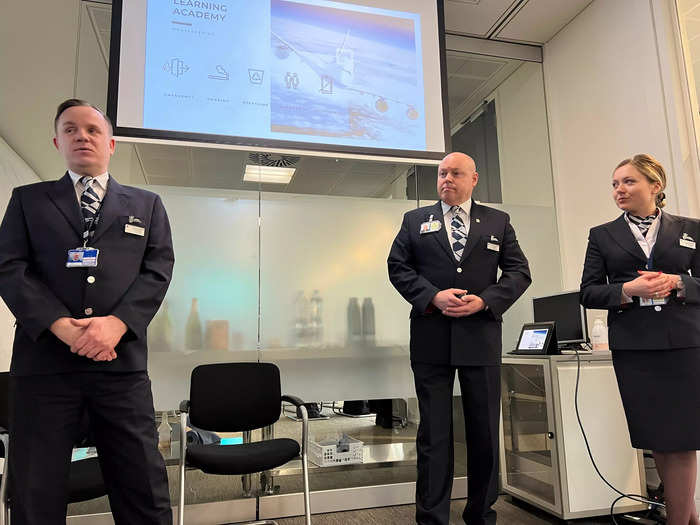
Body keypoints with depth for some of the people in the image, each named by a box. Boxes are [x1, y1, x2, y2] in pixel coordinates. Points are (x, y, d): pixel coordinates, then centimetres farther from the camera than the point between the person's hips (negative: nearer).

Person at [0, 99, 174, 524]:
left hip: (121, 363, 0)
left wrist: (117, 322, -13)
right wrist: (61, 326, -13)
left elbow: (158, 270, 4)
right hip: (43, 362, 1)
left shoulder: (146, 204, 15)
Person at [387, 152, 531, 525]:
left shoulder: (498, 222, 12)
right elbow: (398, 267, 4)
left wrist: (484, 301, -10)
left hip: (481, 337, 1)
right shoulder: (415, 221, 11)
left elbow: (518, 271, 6)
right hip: (431, 339, -1)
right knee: (433, 434, 5)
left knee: (485, 434, 10)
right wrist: (433, 297, -12)